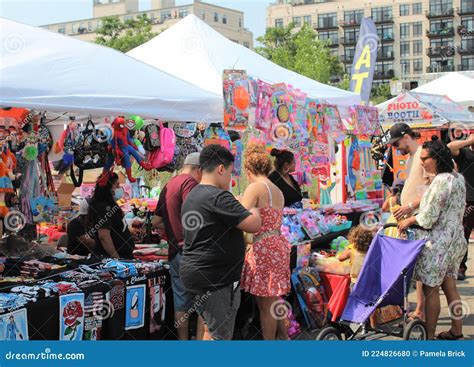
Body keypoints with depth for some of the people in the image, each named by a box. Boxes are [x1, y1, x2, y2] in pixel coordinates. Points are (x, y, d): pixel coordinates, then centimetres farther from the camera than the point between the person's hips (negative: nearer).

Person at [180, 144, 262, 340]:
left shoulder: (192, 196, 13)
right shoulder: (219, 197, -19)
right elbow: (254, 225, -20)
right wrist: (253, 211, 1)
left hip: (195, 271, 10)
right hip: (216, 279, -10)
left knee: (211, 330, 19)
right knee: (221, 336, -2)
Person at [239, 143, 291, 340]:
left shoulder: (255, 187, -10)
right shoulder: (278, 191, 14)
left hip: (263, 248, -8)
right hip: (278, 245, 8)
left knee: (265, 305, 1)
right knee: (274, 301, 20)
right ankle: (284, 338, 28)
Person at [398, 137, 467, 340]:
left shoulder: (441, 181, -20)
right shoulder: (457, 178, 10)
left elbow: (429, 217, -19)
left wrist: (410, 220, -3)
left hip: (438, 242, -10)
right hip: (455, 239, 10)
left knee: (430, 289, -1)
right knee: (450, 287, 17)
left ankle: (429, 335, 6)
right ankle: (457, 329, 26)